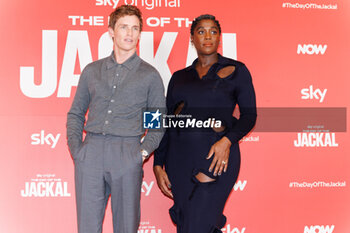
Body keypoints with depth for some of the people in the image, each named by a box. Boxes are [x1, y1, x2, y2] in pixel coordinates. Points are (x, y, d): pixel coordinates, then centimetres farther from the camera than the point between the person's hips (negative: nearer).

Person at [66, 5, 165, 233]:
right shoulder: (92, 70, 15)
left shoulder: (150, 75, 8)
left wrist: (144, 150, -4)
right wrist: (75, 147, 5)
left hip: (127, 155, -2)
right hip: (90, 153, 2)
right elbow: (76, 113, 19)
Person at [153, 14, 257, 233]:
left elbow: (249, 115, 1)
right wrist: (158, 165, 8)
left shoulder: (235, 71, 6)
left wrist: (227, 141, -16)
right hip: (179, 157, 5)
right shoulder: (179, 77, 16)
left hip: (216, 157, -4)